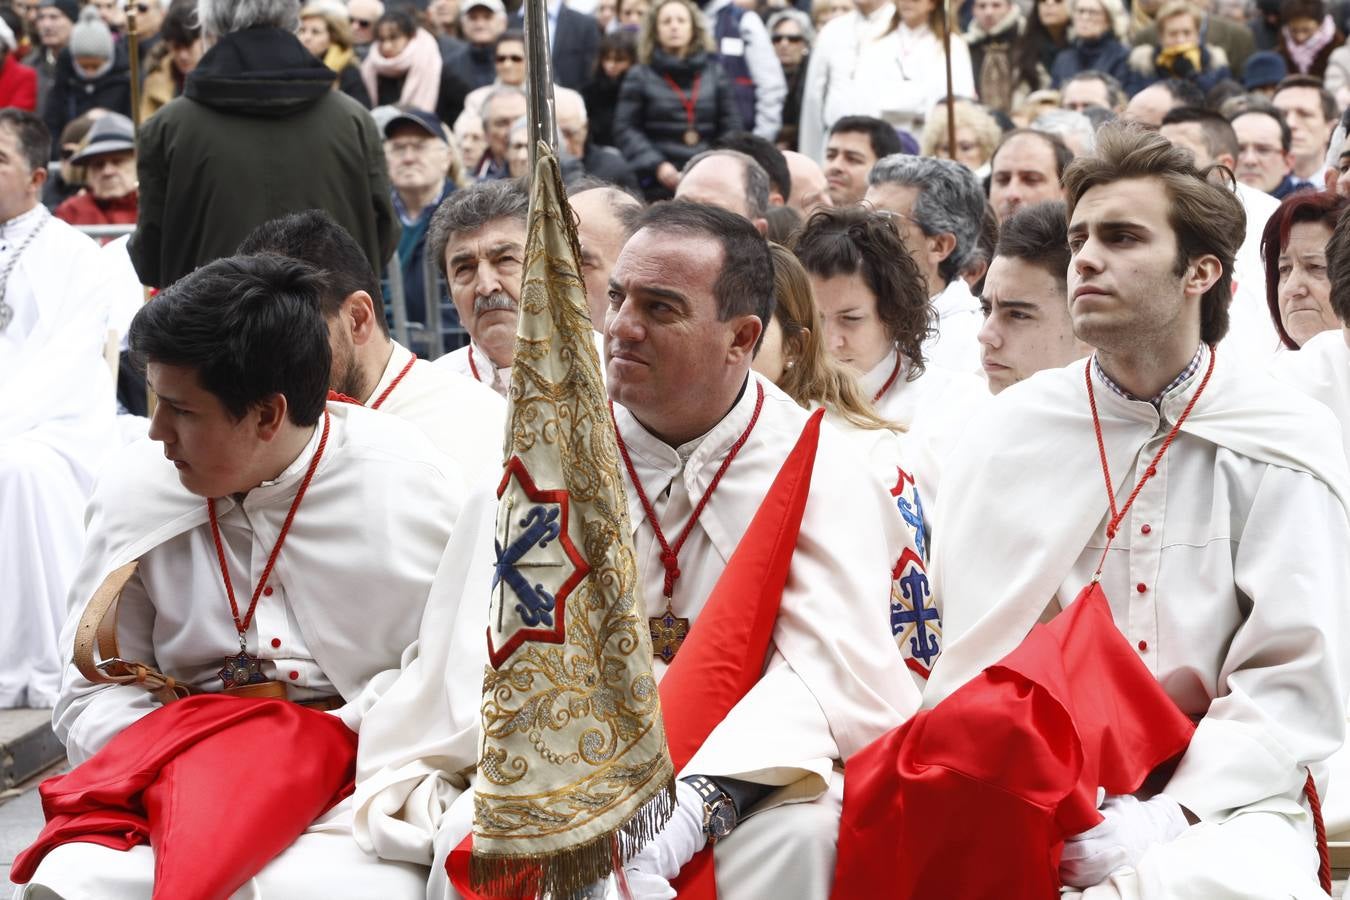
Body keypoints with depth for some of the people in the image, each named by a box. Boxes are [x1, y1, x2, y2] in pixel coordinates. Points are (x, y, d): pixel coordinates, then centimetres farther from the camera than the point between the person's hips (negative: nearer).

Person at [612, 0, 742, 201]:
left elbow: (731, 127, 12)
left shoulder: (715, 75, 12)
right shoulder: (640, 76, 5)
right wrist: (657, 165, -11)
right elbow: (625, 129, 1)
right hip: (657, 188, -2)